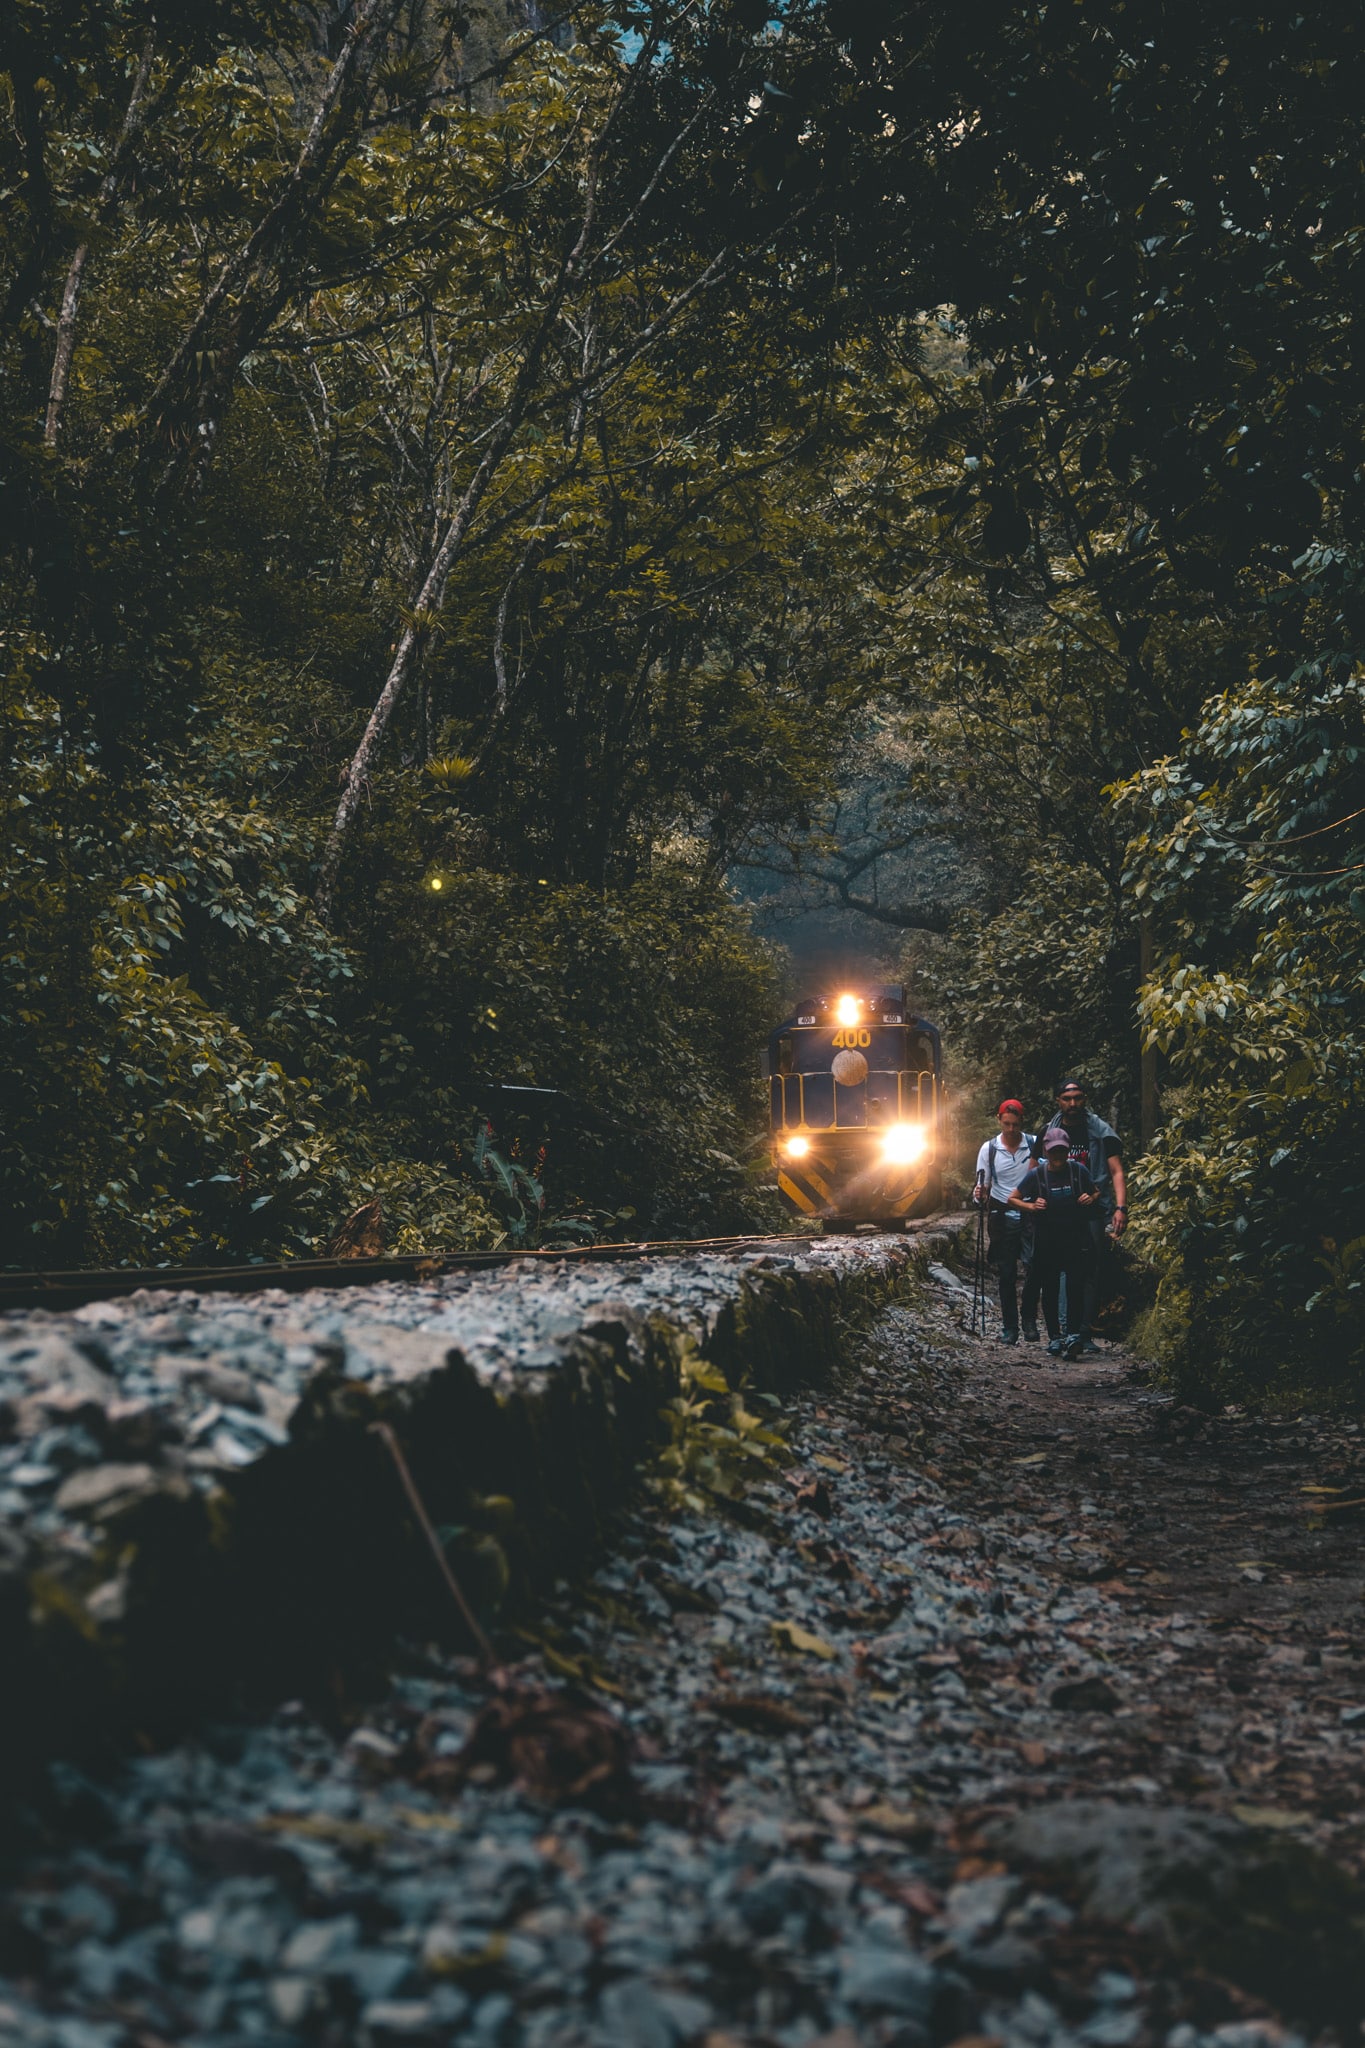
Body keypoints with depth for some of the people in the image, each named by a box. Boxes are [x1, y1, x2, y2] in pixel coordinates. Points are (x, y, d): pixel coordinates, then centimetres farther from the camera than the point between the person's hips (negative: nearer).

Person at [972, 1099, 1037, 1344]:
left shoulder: (1035, 1145, 1)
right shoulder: (989, 1149, 3)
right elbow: (983, 1185, 8)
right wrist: (978, 1194, -14)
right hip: (1002, 1216, 1)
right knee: (1006, 1274, 3)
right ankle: (1009, 1326, 11)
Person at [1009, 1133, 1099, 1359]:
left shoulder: (1079, 1171, -1)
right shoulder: (1036, 1175, -4)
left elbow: (1096, 1194, 14)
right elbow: (1012, 1199, 5)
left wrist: (1091, 1200, -9)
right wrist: (1031, 1207, -13)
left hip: (1076, 1240, 0)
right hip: (1047, 1242, 1)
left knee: (1076, 1286, -13)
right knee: (1050, 1290, 7)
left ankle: (1075, 1333, -10)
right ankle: (1055, 1335, 19)